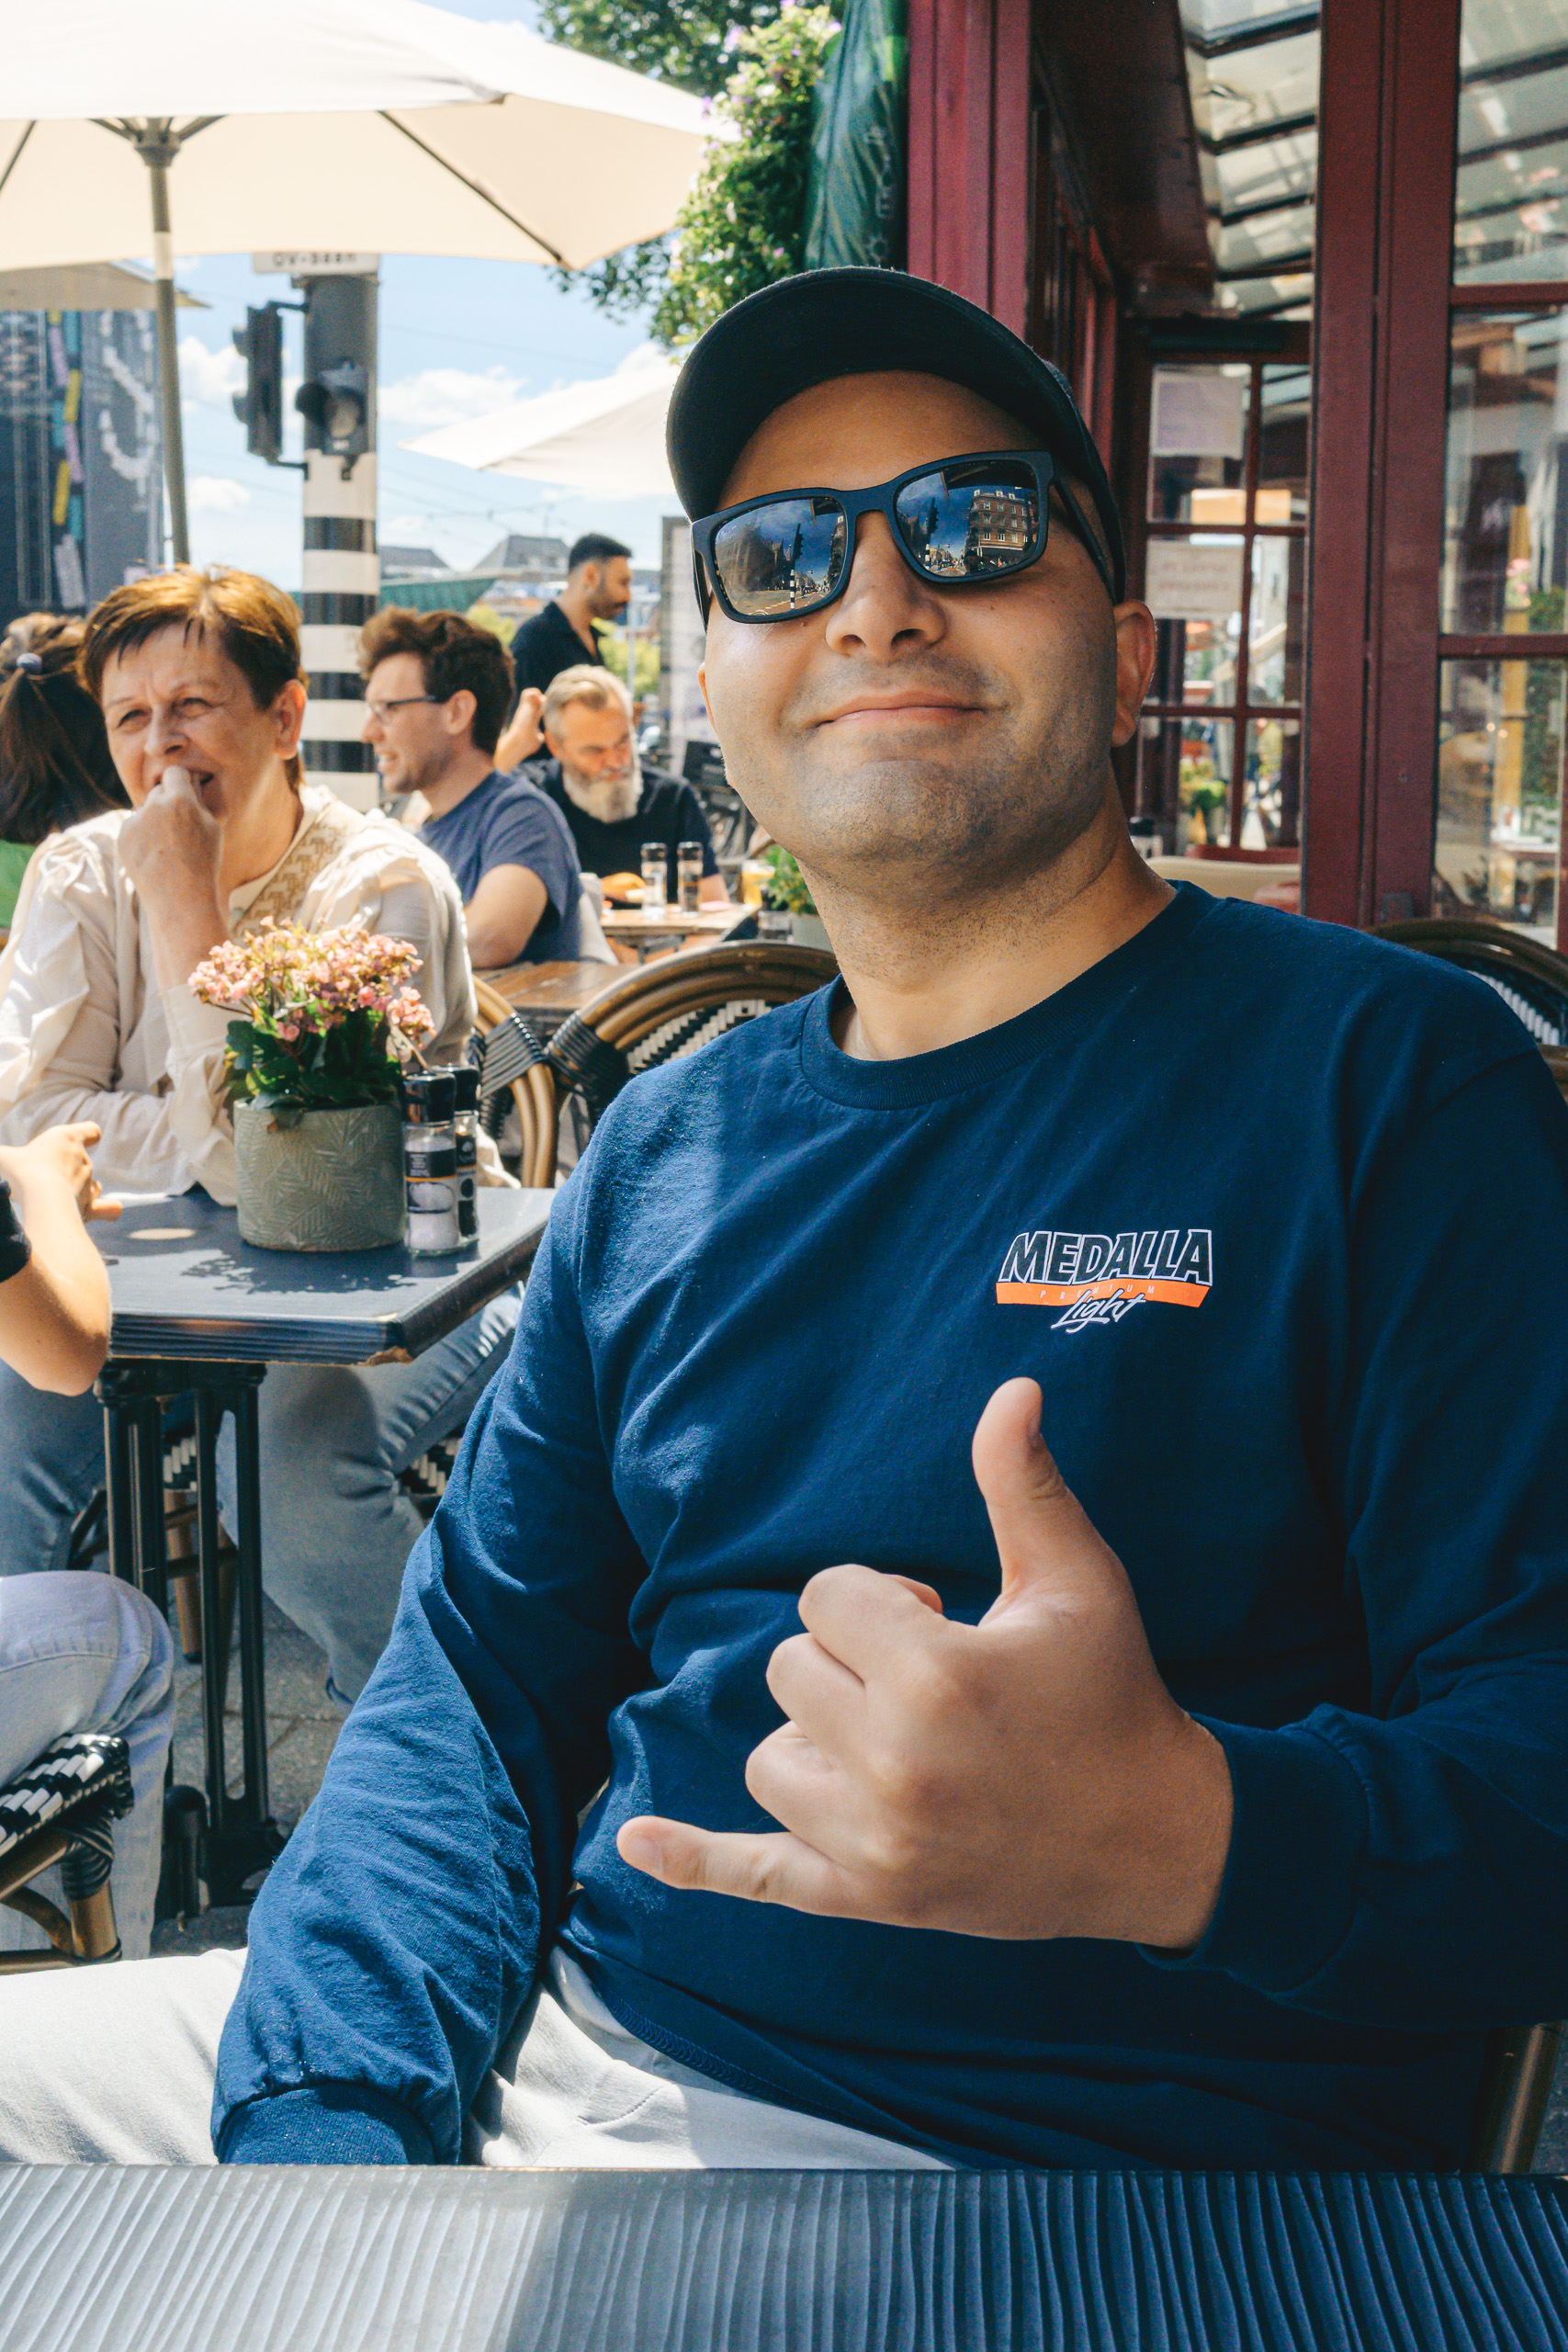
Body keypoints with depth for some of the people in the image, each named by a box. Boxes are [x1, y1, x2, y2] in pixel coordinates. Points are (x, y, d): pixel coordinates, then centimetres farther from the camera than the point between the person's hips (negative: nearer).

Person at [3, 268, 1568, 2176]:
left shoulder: (1390, 1077, -7)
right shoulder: (671, 1144, 11)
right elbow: (477, 1663, 10)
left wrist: (1176, 1838, -34)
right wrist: (330, 2114, -6)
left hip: (1074, 2152, -5)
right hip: (559, 2047, 6)